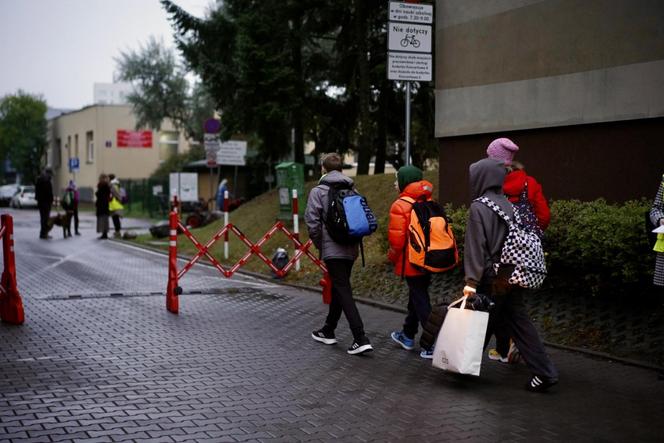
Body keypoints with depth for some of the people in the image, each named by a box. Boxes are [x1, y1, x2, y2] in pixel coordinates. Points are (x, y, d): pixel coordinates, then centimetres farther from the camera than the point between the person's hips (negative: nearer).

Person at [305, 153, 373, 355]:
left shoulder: (318, 191, -6)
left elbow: (312, 222, -12)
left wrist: (319, 244, 1)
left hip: (332, 250, -6)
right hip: (351, 249, 6)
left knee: (343, 291, -7)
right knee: (338, 289, 19)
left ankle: (361, 339, -14)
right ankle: (328, 331, 32)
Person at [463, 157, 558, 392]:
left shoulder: (478, 207, -12)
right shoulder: (508, 205, 8)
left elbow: (476, 246, -18)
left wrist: (472, 280, -19)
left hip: (492, 278, -6)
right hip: (512, 276, 6)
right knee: (519, 322, 8)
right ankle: (545, 372, 5)